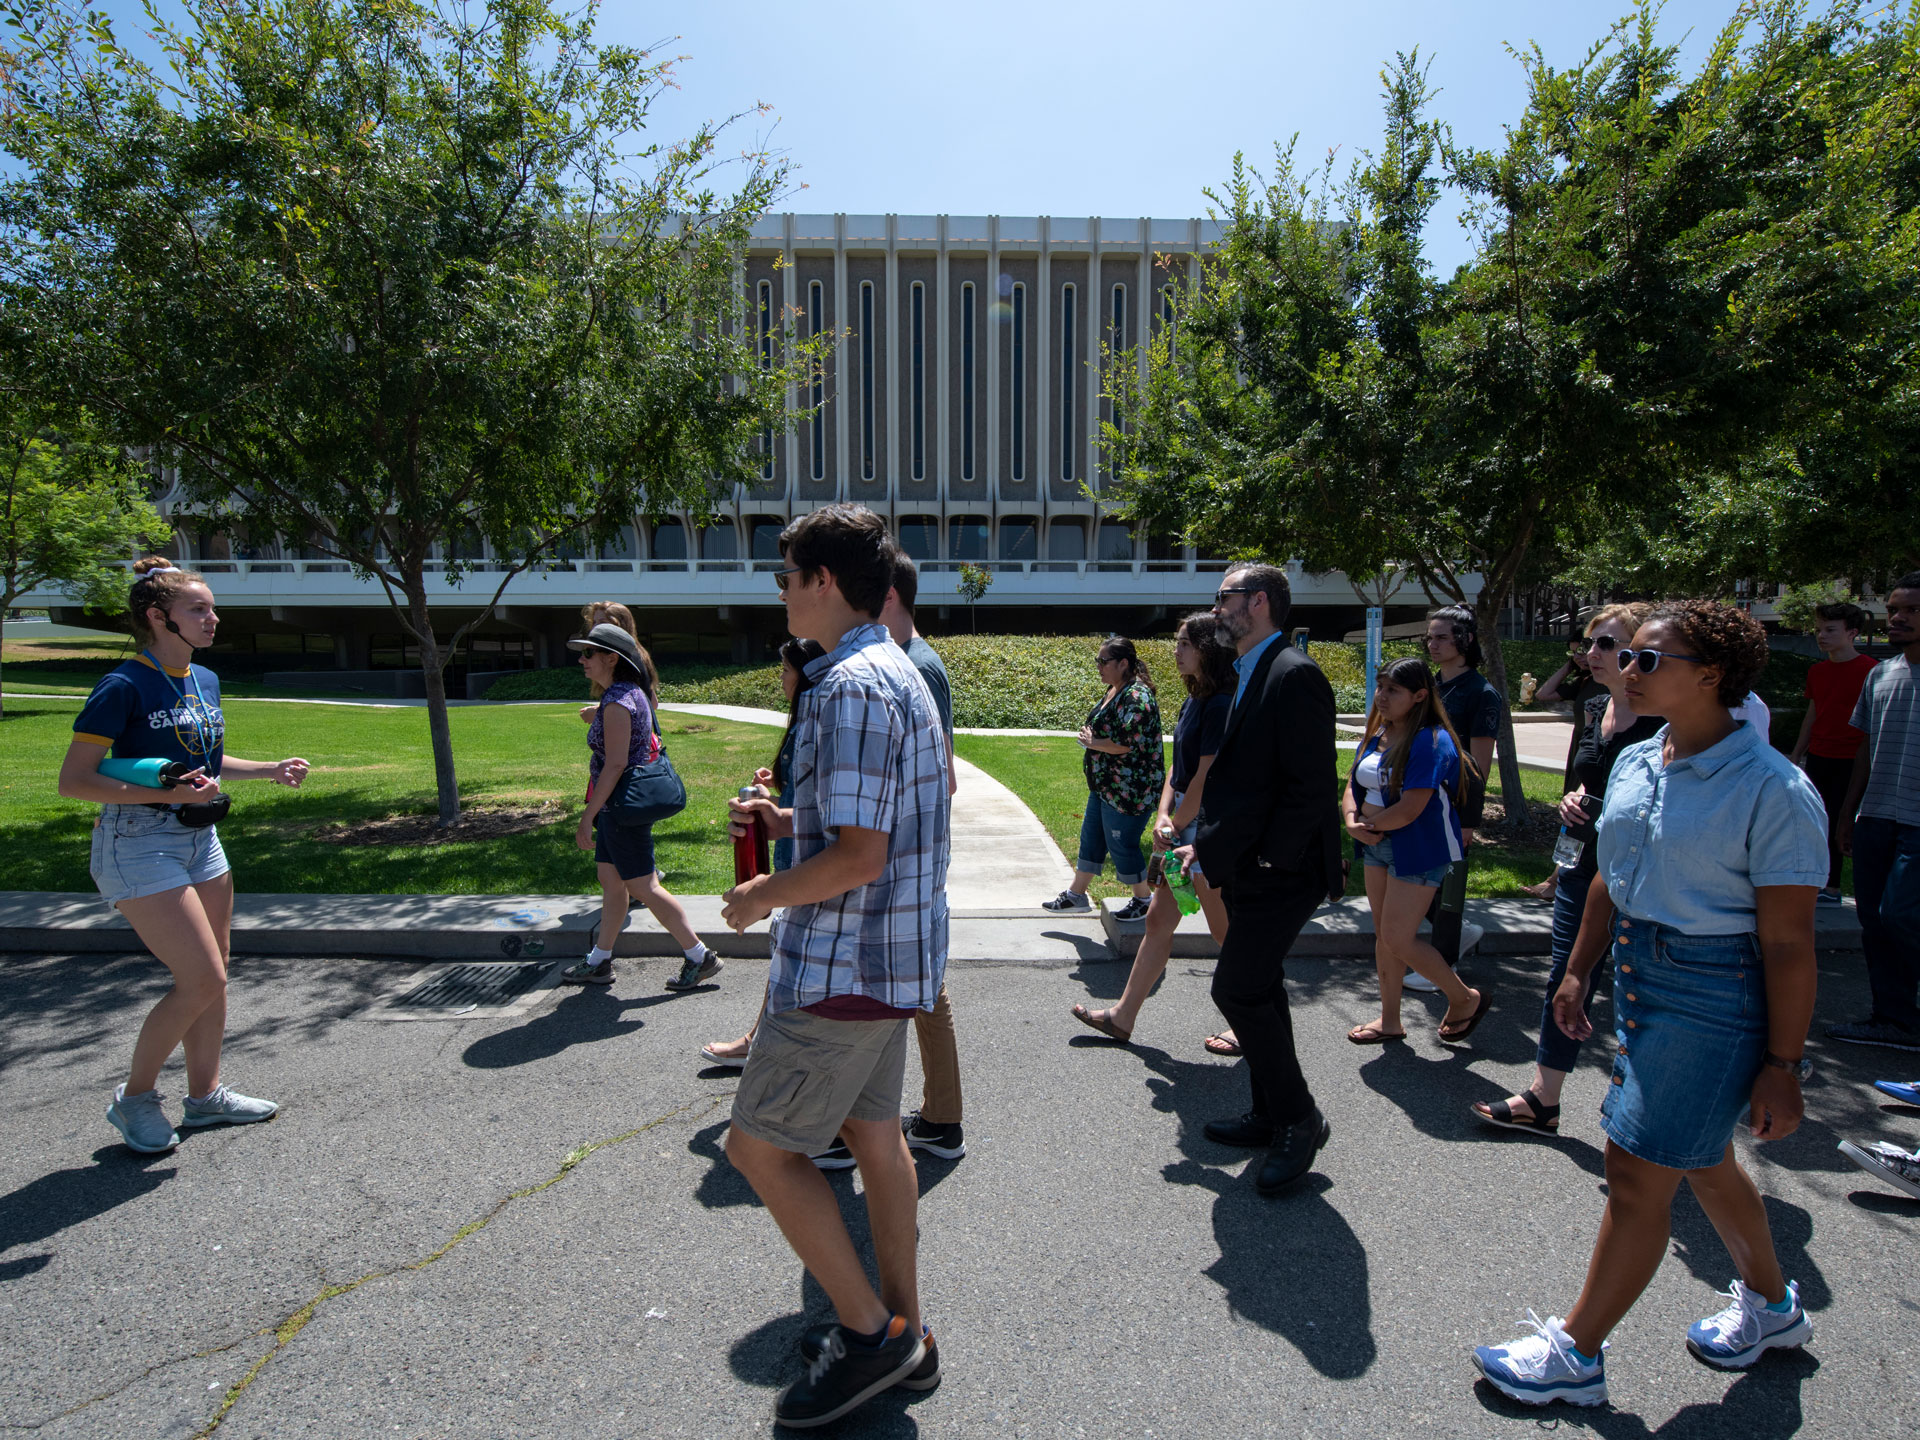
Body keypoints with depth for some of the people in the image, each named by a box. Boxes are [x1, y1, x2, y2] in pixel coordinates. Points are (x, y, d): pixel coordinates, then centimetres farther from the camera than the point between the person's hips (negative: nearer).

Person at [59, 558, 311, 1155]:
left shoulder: (205, 681, 9)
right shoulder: (125, 687, -15)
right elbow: (73, 781, -16)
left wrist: (272, 769, 10)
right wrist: (170, 793, -26)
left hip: (200, 838, 8)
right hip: (139, 843, -8)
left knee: (213, 976, 12)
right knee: (201, 979, -10)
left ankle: (205, 1095, 27)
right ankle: (134, 1098, 13)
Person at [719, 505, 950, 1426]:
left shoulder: (850, 688, -21)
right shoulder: (901, 673, 12)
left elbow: (858, 856, -27)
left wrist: (761, 898, -11)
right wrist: (787, 820, 12)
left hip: (847, 961, -10)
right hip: (893, 953, 10)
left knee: (760, 1147, 4)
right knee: (873, 1136, 19)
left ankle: (869, 1332, 17)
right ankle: (902, 1333, 34)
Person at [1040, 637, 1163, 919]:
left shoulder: (1137, 697, -21)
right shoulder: (1114, 690, 11)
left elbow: (1127, 742, -29)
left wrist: (1092, 743, -15)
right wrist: (1091, 737, 2)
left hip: (1129, 788, -10)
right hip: (1105, 785, 10)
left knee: (1121, 845, 1)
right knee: (1091, 837, 16)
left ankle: (1144, 901, 20)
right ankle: (1076, 895, 28)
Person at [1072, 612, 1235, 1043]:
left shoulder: (1222, 704, -18)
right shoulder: (1192, 701, 12)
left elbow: (1206, 777, -19)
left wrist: (1176, 825, -9)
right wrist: (1163, 816, -1)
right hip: (1182, 825, 10)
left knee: (1227, 932, 5)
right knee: (1158, 920, 12)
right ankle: (1123, 1017, 20)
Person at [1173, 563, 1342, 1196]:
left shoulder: (1294, 675, -16)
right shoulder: (1249, 675, 15)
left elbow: (1309, 784, -20)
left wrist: (1273, 860, -21)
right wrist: (1208, 842, 12)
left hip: (1282, 871, -10)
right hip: (1251, 868, 10)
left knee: (1237, 988, -9)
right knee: (1259, 989, 17)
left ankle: (1298, 1120, 10)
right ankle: (1272, 1115, 31)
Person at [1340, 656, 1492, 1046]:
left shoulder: (1431, 742, -18)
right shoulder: (1375, 735, 7)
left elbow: (1410, 809, -23)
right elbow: (1352, 787, 7)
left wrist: (1370, 825, -9)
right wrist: (1353, 822, -12)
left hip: (1418, 851, -8)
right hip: (1377, 846, 8)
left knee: (1399, 938, -7)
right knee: (1384, 935, 13)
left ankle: (1466, 998, 18)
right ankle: (1390, 1021, 26)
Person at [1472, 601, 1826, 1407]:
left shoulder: (1773, 790, -19)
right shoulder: (1635, 764, 3)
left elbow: (1788, 945, -17)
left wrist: (1782, 1066, -14)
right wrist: (1579, 971, 16)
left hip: (1714, 998, -8)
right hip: (1638, 978, 8)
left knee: (1637, 1173, 2)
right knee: (1703, 1160, 24)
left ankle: (1575, 1353, 18)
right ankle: (1771, 1307, 49)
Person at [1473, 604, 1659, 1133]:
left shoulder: (1664, 721, -15)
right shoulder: (1595, 709, 9)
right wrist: (1574, 800, 2)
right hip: (1585, 865, 8)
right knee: (1567, 978, 12)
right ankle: (1543, 1100, 23)